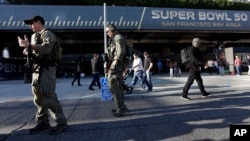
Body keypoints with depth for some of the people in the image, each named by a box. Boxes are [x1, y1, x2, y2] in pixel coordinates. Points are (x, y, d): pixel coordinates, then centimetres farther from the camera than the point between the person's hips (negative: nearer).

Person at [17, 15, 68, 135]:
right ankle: (43, 122, 20)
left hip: (46, 69, -9)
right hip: (36, 69, 9)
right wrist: (27, 50, 4)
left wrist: (29, 45, -25)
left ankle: (61, 122, -7)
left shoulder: (47, 34, -5)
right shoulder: (34, 36, 21)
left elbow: (46, 48, -23)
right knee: (39, 97, 10)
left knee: (48, 96, -14)